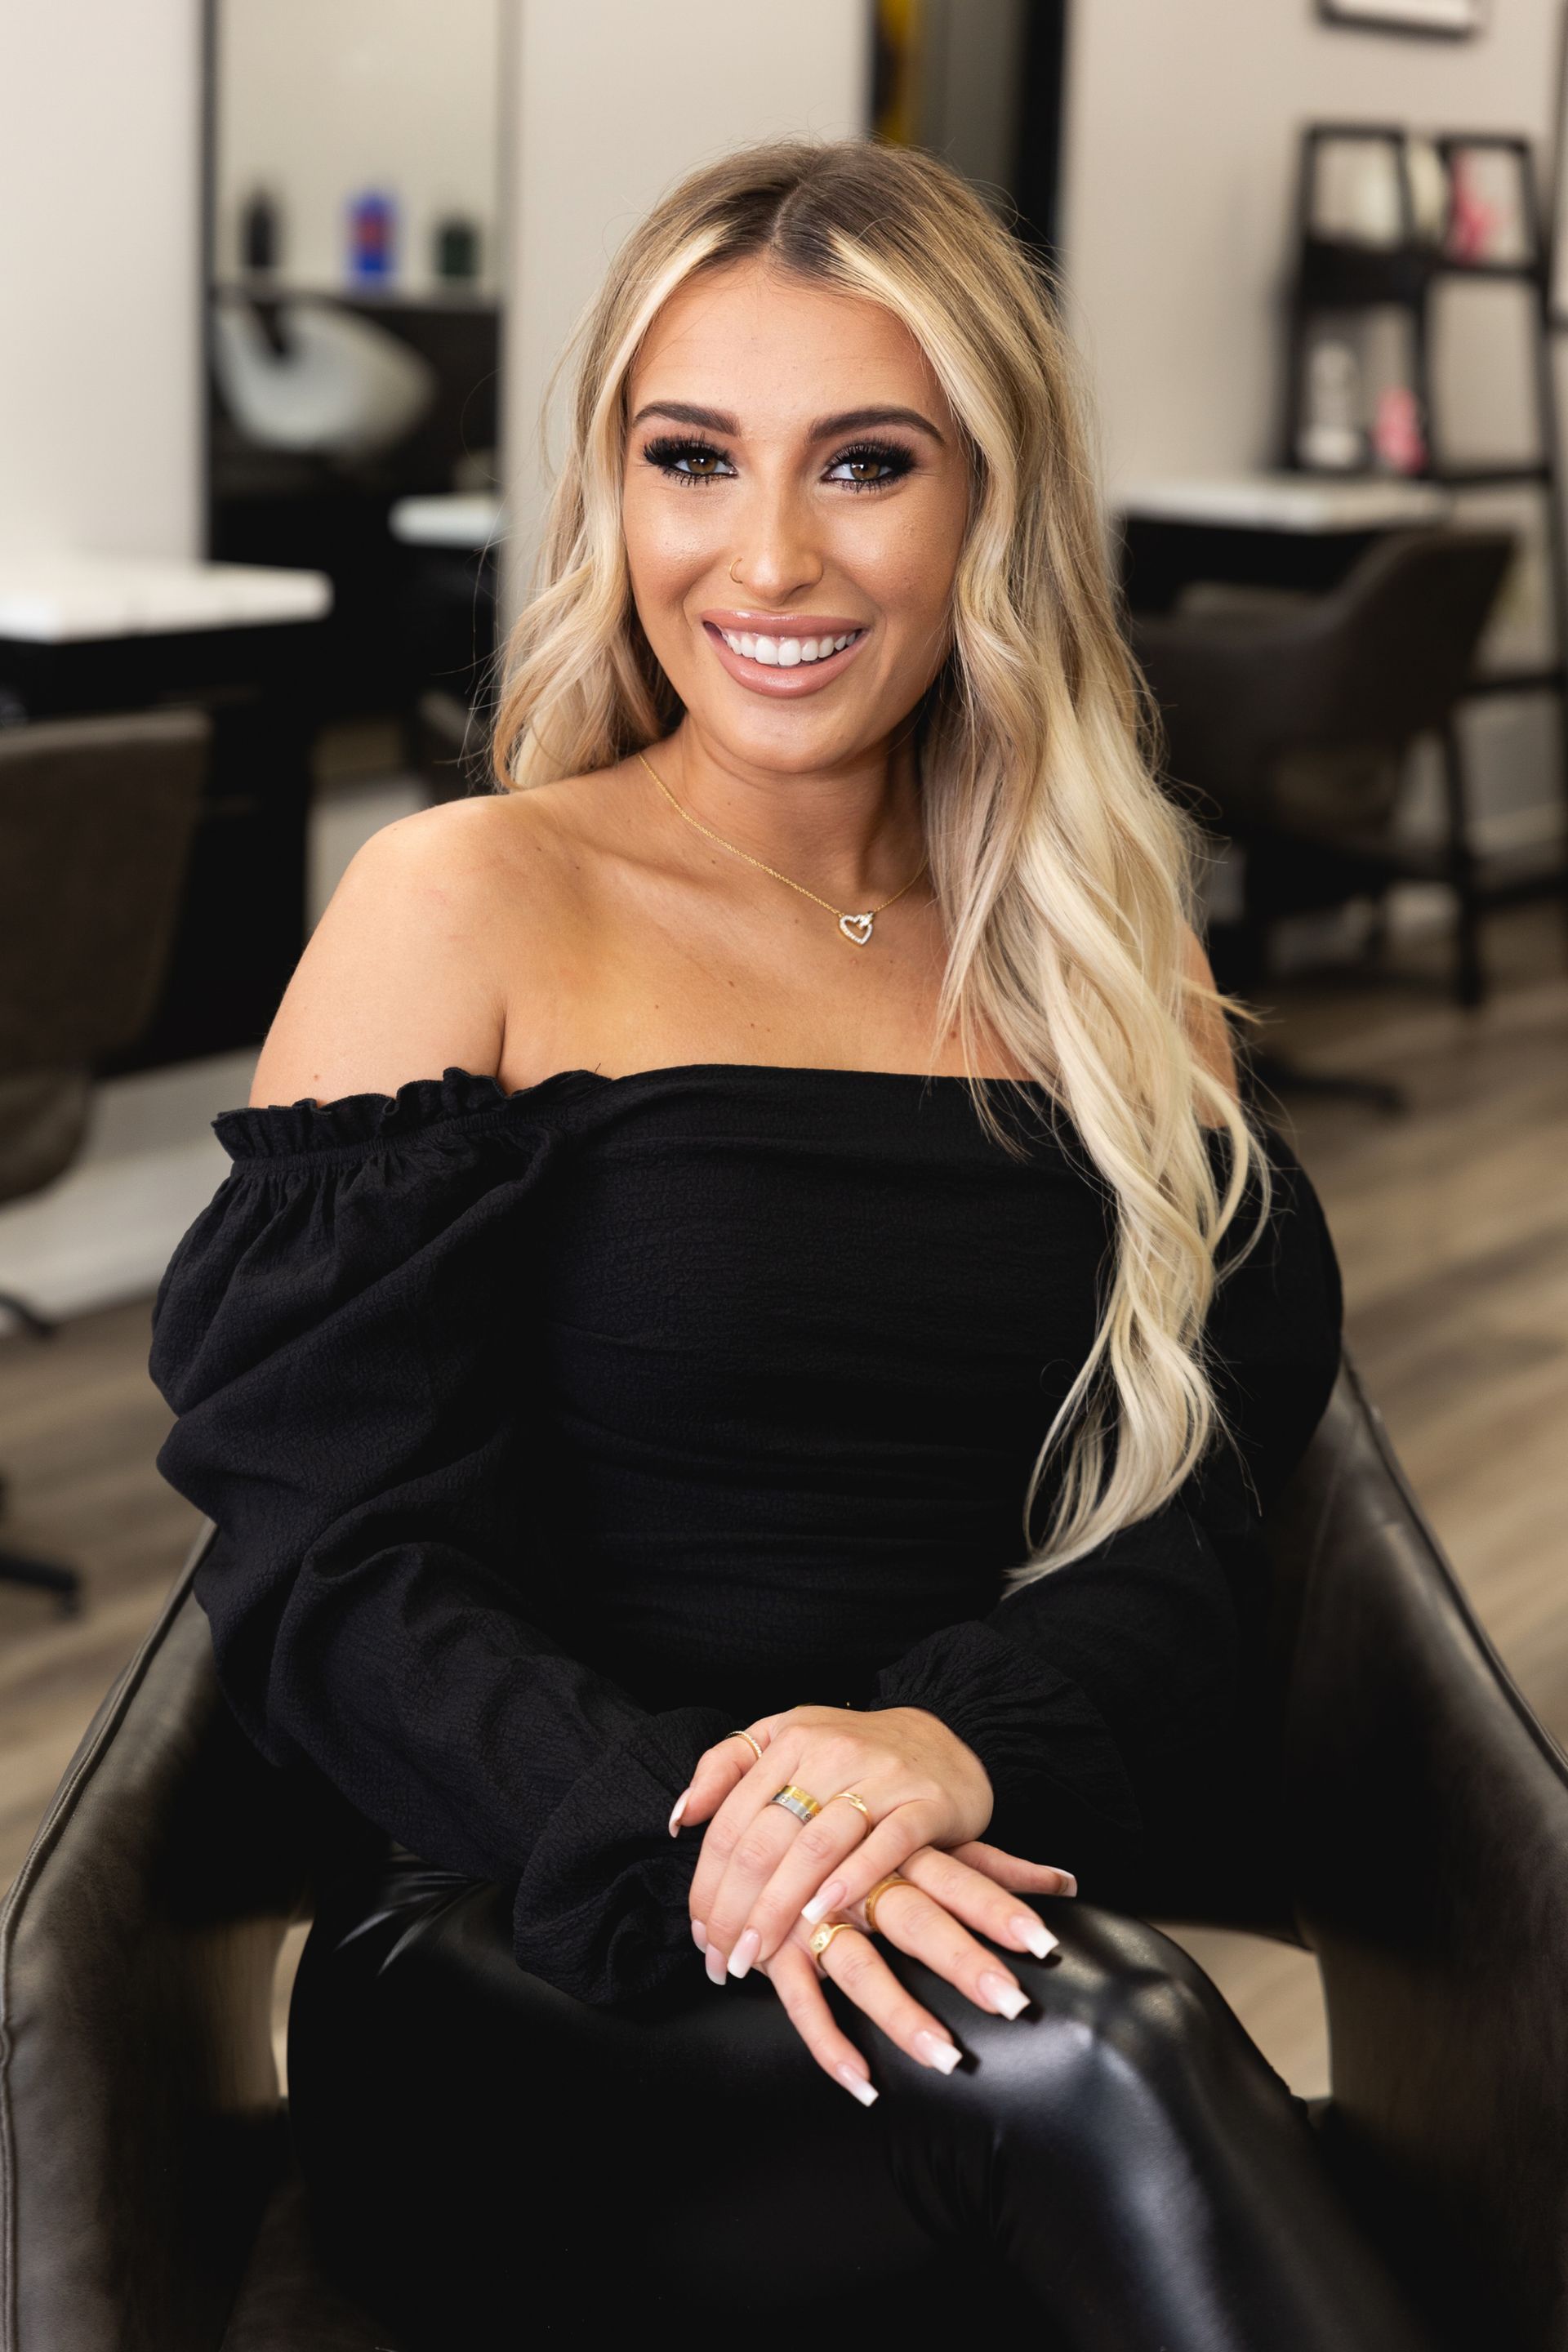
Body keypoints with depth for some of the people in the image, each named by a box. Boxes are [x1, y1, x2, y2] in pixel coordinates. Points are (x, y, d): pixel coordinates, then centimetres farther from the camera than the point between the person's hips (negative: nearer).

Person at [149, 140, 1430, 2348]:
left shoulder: (1116, 964, 15)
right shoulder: (471, 905, 3)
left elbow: (1184, 1545, 5)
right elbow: (328, 1564, -4)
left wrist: (964, 1741, -18)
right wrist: (680, 1843, -23)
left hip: (982, 1917, 3)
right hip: (526, 1985, -3)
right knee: (1095, 2053, -34)